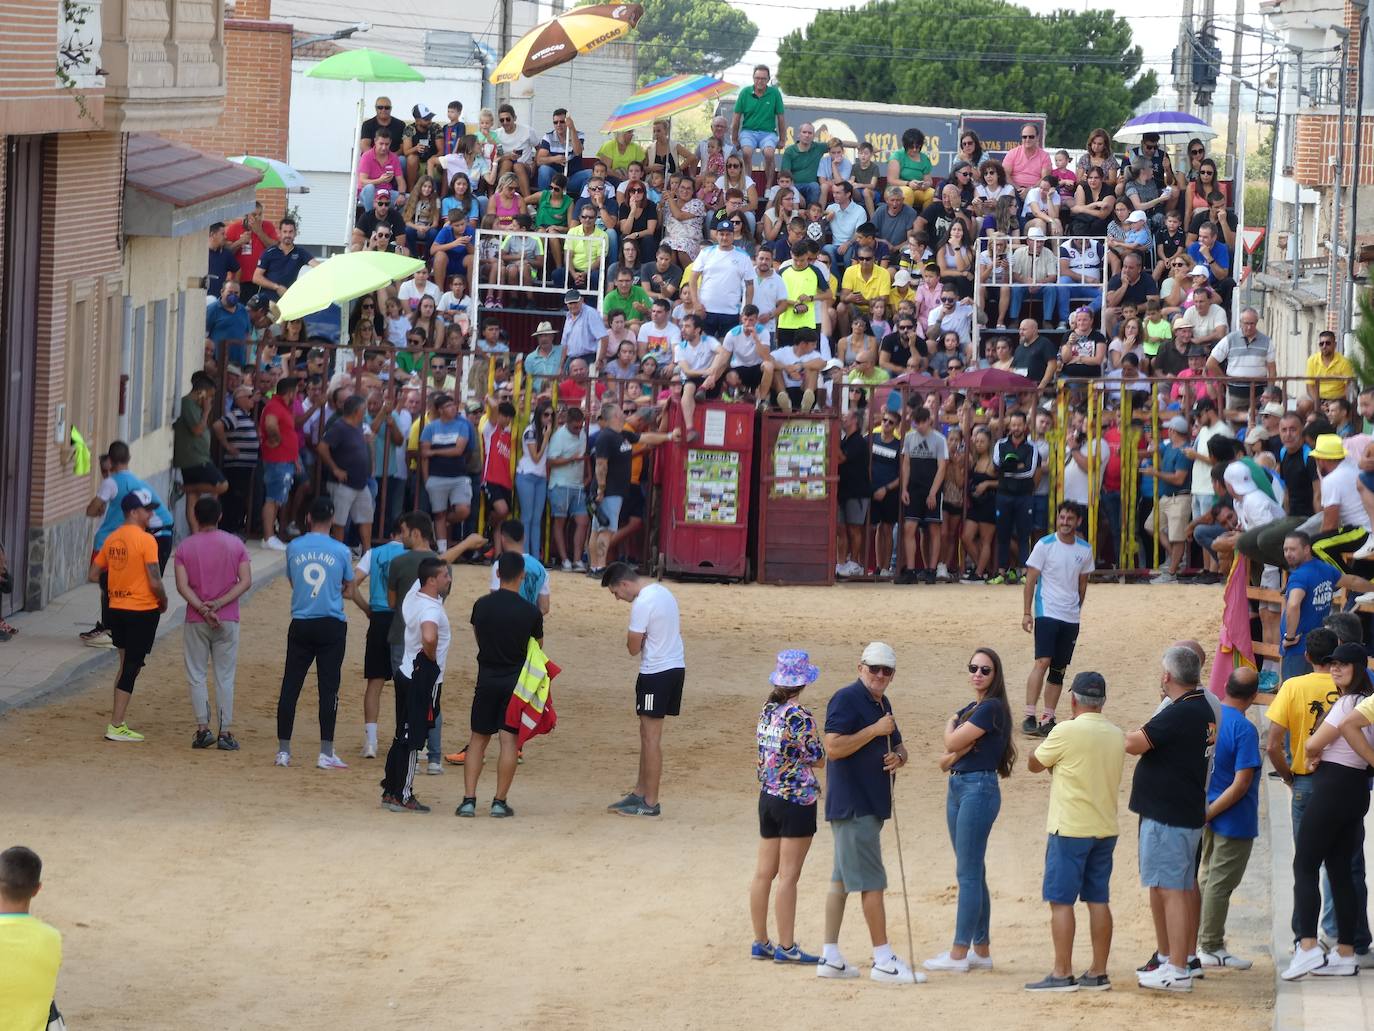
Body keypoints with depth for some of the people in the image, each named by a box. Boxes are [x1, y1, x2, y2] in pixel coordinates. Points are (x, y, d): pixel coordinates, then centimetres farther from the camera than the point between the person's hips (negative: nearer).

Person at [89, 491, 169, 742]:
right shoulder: (146, 540, -15)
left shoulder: (112, 539, 6)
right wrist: (163, 602, 0)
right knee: (132, 667, -2)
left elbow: (94, 575, 10)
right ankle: (116, 726, -4)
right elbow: (155, 582, -18)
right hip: (143, 611, -7)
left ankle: (118, 720, 18)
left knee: (126, 664, 18)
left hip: (116, 609, 7)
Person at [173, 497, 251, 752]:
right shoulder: (235, 544, 0)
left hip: (196, 621, -1)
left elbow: (182, 585, -11)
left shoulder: (185, 547, -2)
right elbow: (246, 581, -7)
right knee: (225, 678, 6)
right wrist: (218, 604, -11)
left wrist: (203, 610, -15)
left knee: (196, 675, 8)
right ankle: (225, 733, 3)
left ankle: (203, 728, -2)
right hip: (228, 620, 1)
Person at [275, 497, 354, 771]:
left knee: (290, 687, 6)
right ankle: (326, 753, -2)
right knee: (328, 688, 0)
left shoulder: (293, 548, 1)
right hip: (332, 625, -2)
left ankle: (283, 751, 6)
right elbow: (348, 591, 7)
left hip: (300, 624, 2)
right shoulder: (341, 551, -4)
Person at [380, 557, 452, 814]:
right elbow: (429, 638, -39)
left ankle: (390, 791, 21)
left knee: (402, 737, 15)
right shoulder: (431, 609, -21)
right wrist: (432, 658, -22)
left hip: (407, 675, 9)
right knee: (412, 740, -4)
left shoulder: (413, 597, 7)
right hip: (424, 679, -9)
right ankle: (402, 796, -1)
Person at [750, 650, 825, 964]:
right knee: (788, 876, -4)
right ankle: (786, 947, -2)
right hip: (797, 800, -7)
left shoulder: (768, 711, 5)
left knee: (764, 873, 10)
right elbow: (818, 760, -12)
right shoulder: (800, 717, -16)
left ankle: (760, 942, 17)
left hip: (768, 797, 7)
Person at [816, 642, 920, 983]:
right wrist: (875, 730, -22)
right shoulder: (846, 699, -12)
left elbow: (897, 745, 27)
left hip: (871, 805, 10)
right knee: (872, 881, -9)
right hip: (853, 806, -10)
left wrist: (898, 757, 3)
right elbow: (834, 747, -21)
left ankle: (830, 956, 15)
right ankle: (883, 960, -7)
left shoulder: (881, 704, 17)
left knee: (843, 879, 11)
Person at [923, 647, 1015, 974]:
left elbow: (952, 743, -13)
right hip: (958, 788, 10)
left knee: (968, 873, -8)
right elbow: (945, 759, 10)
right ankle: (981, 950, 16)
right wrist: (959, 750, -11)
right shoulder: (969, 710, 16)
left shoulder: (991, 708, -11)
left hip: (979, 789, -10)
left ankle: (959, 954, -8)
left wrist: (951, 724, 7)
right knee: (973, 873, 11)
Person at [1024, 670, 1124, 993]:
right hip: (1105, 829, 7)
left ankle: (1062, 974, -5)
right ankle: (1098, 974, 10)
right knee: (1098, 900, 9)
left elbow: (1034, 764, 1)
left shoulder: (1067, 732, -14)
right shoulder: (1117, 736, 7)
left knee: (1061, 901, -3)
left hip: (1070, 830, -7)